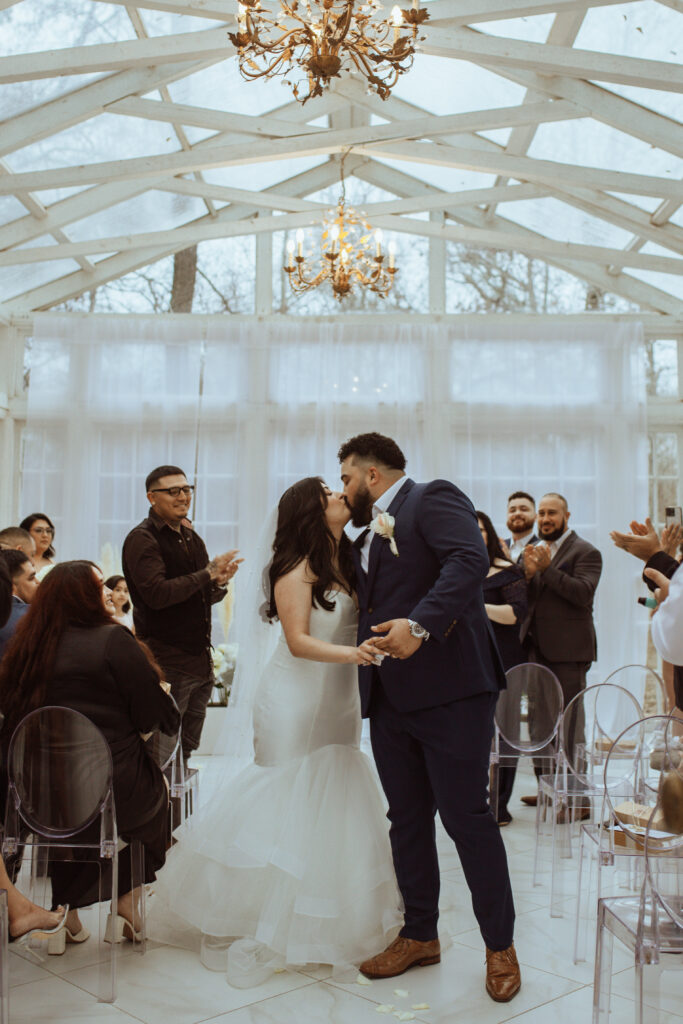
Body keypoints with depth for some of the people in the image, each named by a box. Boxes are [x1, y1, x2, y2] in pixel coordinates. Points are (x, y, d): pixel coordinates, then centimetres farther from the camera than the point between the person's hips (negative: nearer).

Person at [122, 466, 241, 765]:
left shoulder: (192, 539, 16)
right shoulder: (142, 539, -10)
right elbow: (156, 594, -22)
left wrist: (219, 582, -4)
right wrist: (207, 574, -17)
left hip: (199, 660, 8)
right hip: (166, 663, -8)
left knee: (185, 754, 16)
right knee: (160, 760, -3)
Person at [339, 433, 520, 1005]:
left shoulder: (434, 499, -4)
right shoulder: (367, 538, 21)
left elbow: (470, 560, -22)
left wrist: (420, 623, -31)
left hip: (451, 690, -8)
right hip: (389, 698, 8)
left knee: (466, 816, -2)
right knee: (407, 820, 13)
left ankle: (500, 947, 16)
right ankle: (420, 936, 28)